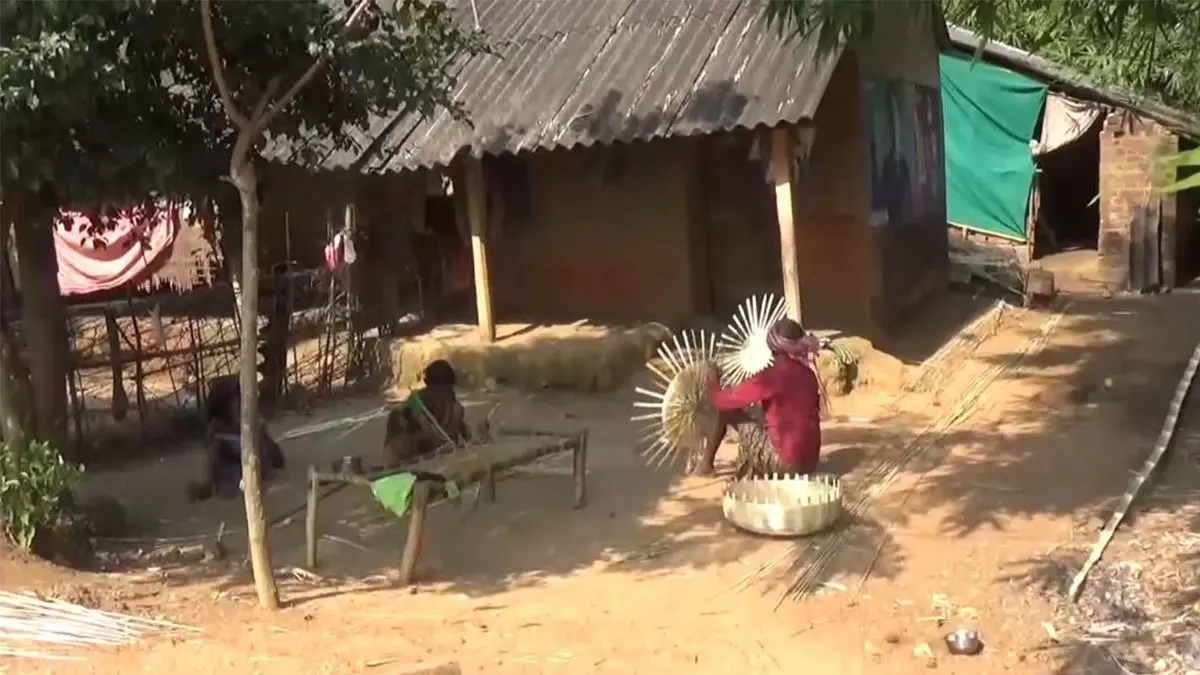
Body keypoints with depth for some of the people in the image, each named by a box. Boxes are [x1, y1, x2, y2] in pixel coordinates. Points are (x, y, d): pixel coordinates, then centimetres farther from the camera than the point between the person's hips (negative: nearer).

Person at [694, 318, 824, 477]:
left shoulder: (774, 374, -15)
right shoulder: (808, 374, 6)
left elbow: (726, 400, -10)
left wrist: (710, 386, 12)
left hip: (784, 461, -7)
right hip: (809, 460, 7)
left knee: (726, 412, 4)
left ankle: (705, 463, 17)